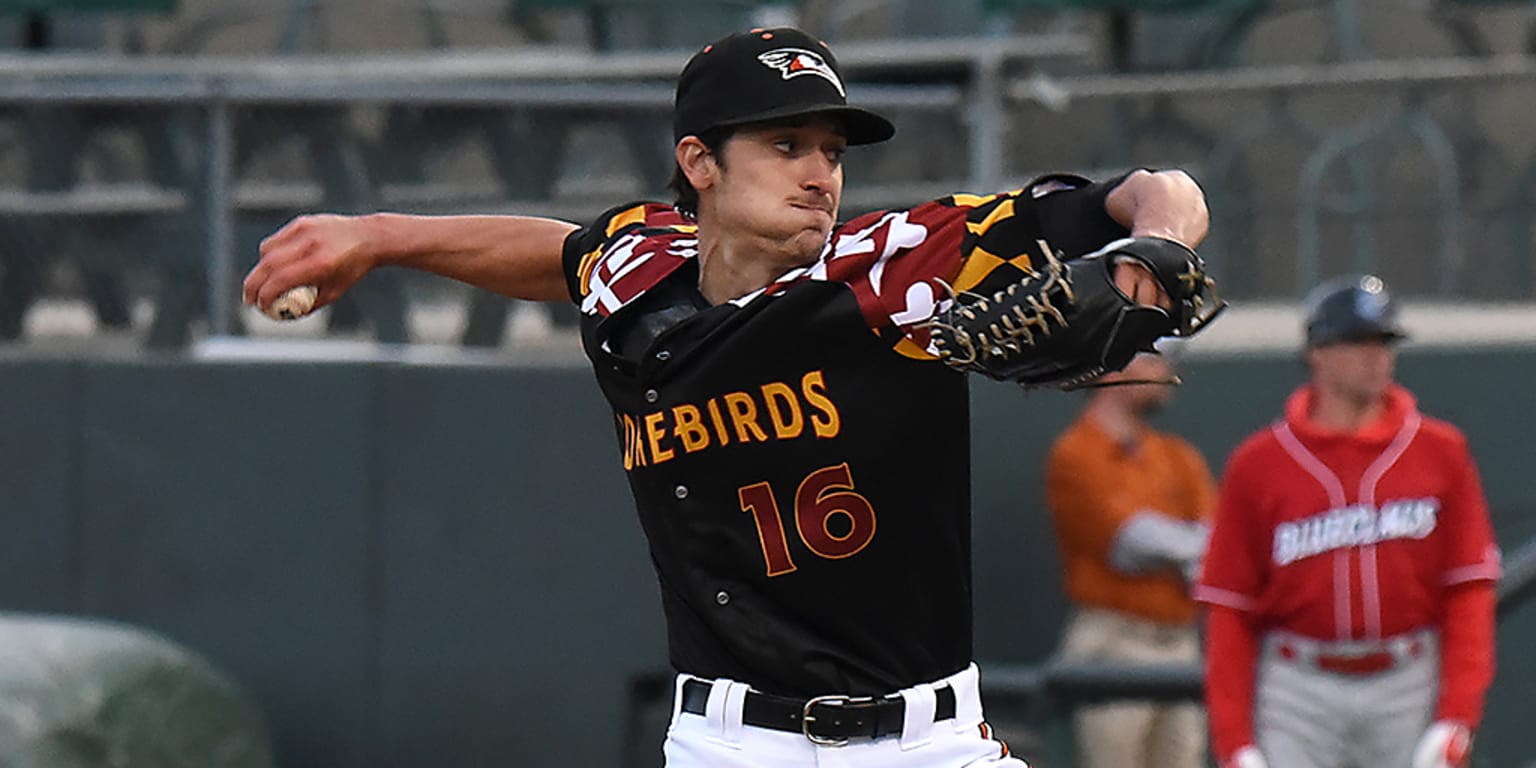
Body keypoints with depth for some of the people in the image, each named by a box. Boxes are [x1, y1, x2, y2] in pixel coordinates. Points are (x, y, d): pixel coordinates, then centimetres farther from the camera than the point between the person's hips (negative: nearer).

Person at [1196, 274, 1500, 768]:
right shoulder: (1258, 465, 2)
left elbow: (1468, 593, 2)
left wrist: (1455, 721, -8)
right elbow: (1229, 611, 1)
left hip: (1410, 687, 1)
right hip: (1299, 690, -1)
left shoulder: (1439, 454, 5)